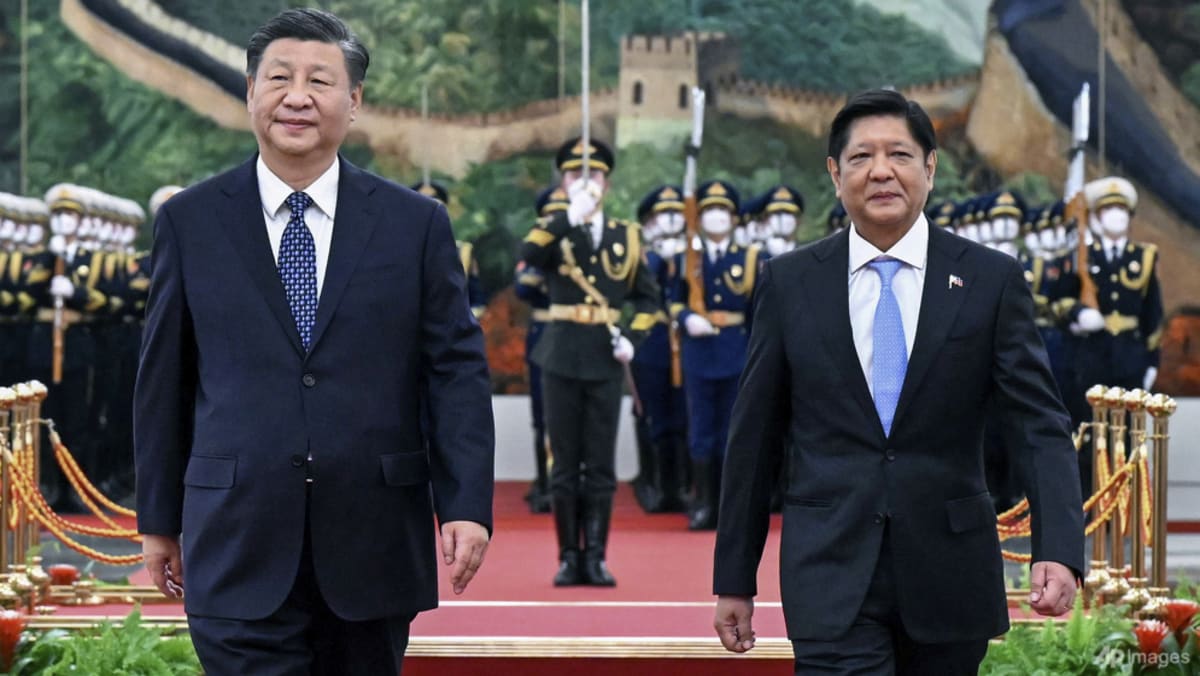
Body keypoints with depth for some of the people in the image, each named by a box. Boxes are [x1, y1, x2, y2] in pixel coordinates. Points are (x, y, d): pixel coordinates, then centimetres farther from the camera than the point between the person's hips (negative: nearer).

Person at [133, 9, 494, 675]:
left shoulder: (416, 223, 3)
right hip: (240, 550, -1)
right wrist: (158, 518, 9)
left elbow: (457, 371, 1)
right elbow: (162, 377, 8)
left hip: (372, 545, 1)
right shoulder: (189, 221, 4)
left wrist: (466, 506, -9)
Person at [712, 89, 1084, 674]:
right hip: (832, 569, -1)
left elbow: (1040, 424, -4)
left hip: (948, 574, 1)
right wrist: (734, 580, 6)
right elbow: (754, 437, 6)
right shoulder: (789, 282, 2)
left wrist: (1058, 551, -19)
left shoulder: (992, 279, 0)